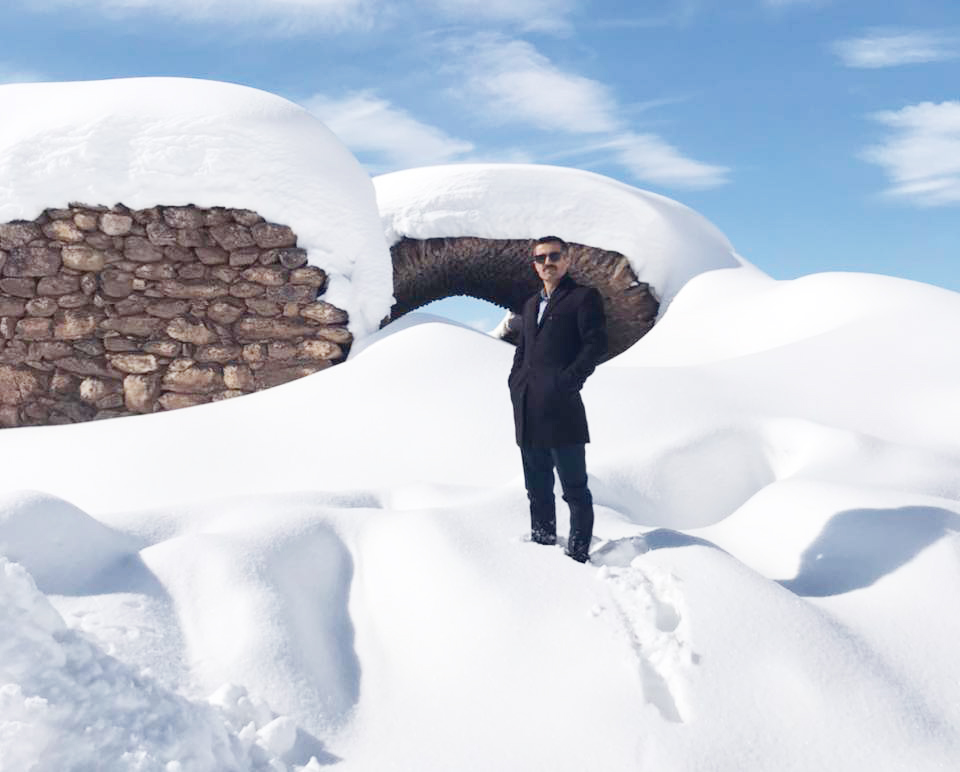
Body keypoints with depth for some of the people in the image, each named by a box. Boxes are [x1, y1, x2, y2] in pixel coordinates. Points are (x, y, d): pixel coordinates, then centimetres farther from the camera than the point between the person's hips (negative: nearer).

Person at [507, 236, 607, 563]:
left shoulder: (584, 297, 0)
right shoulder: (531, 305, 22)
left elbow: (596, 344, -9)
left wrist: (567, 382, -16)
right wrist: (515, 382, 8)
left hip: (562, 410, -7)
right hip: (528, 413, 7)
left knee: (574, 489, -1)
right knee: (538, 490, 14)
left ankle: (578, 556, 5)